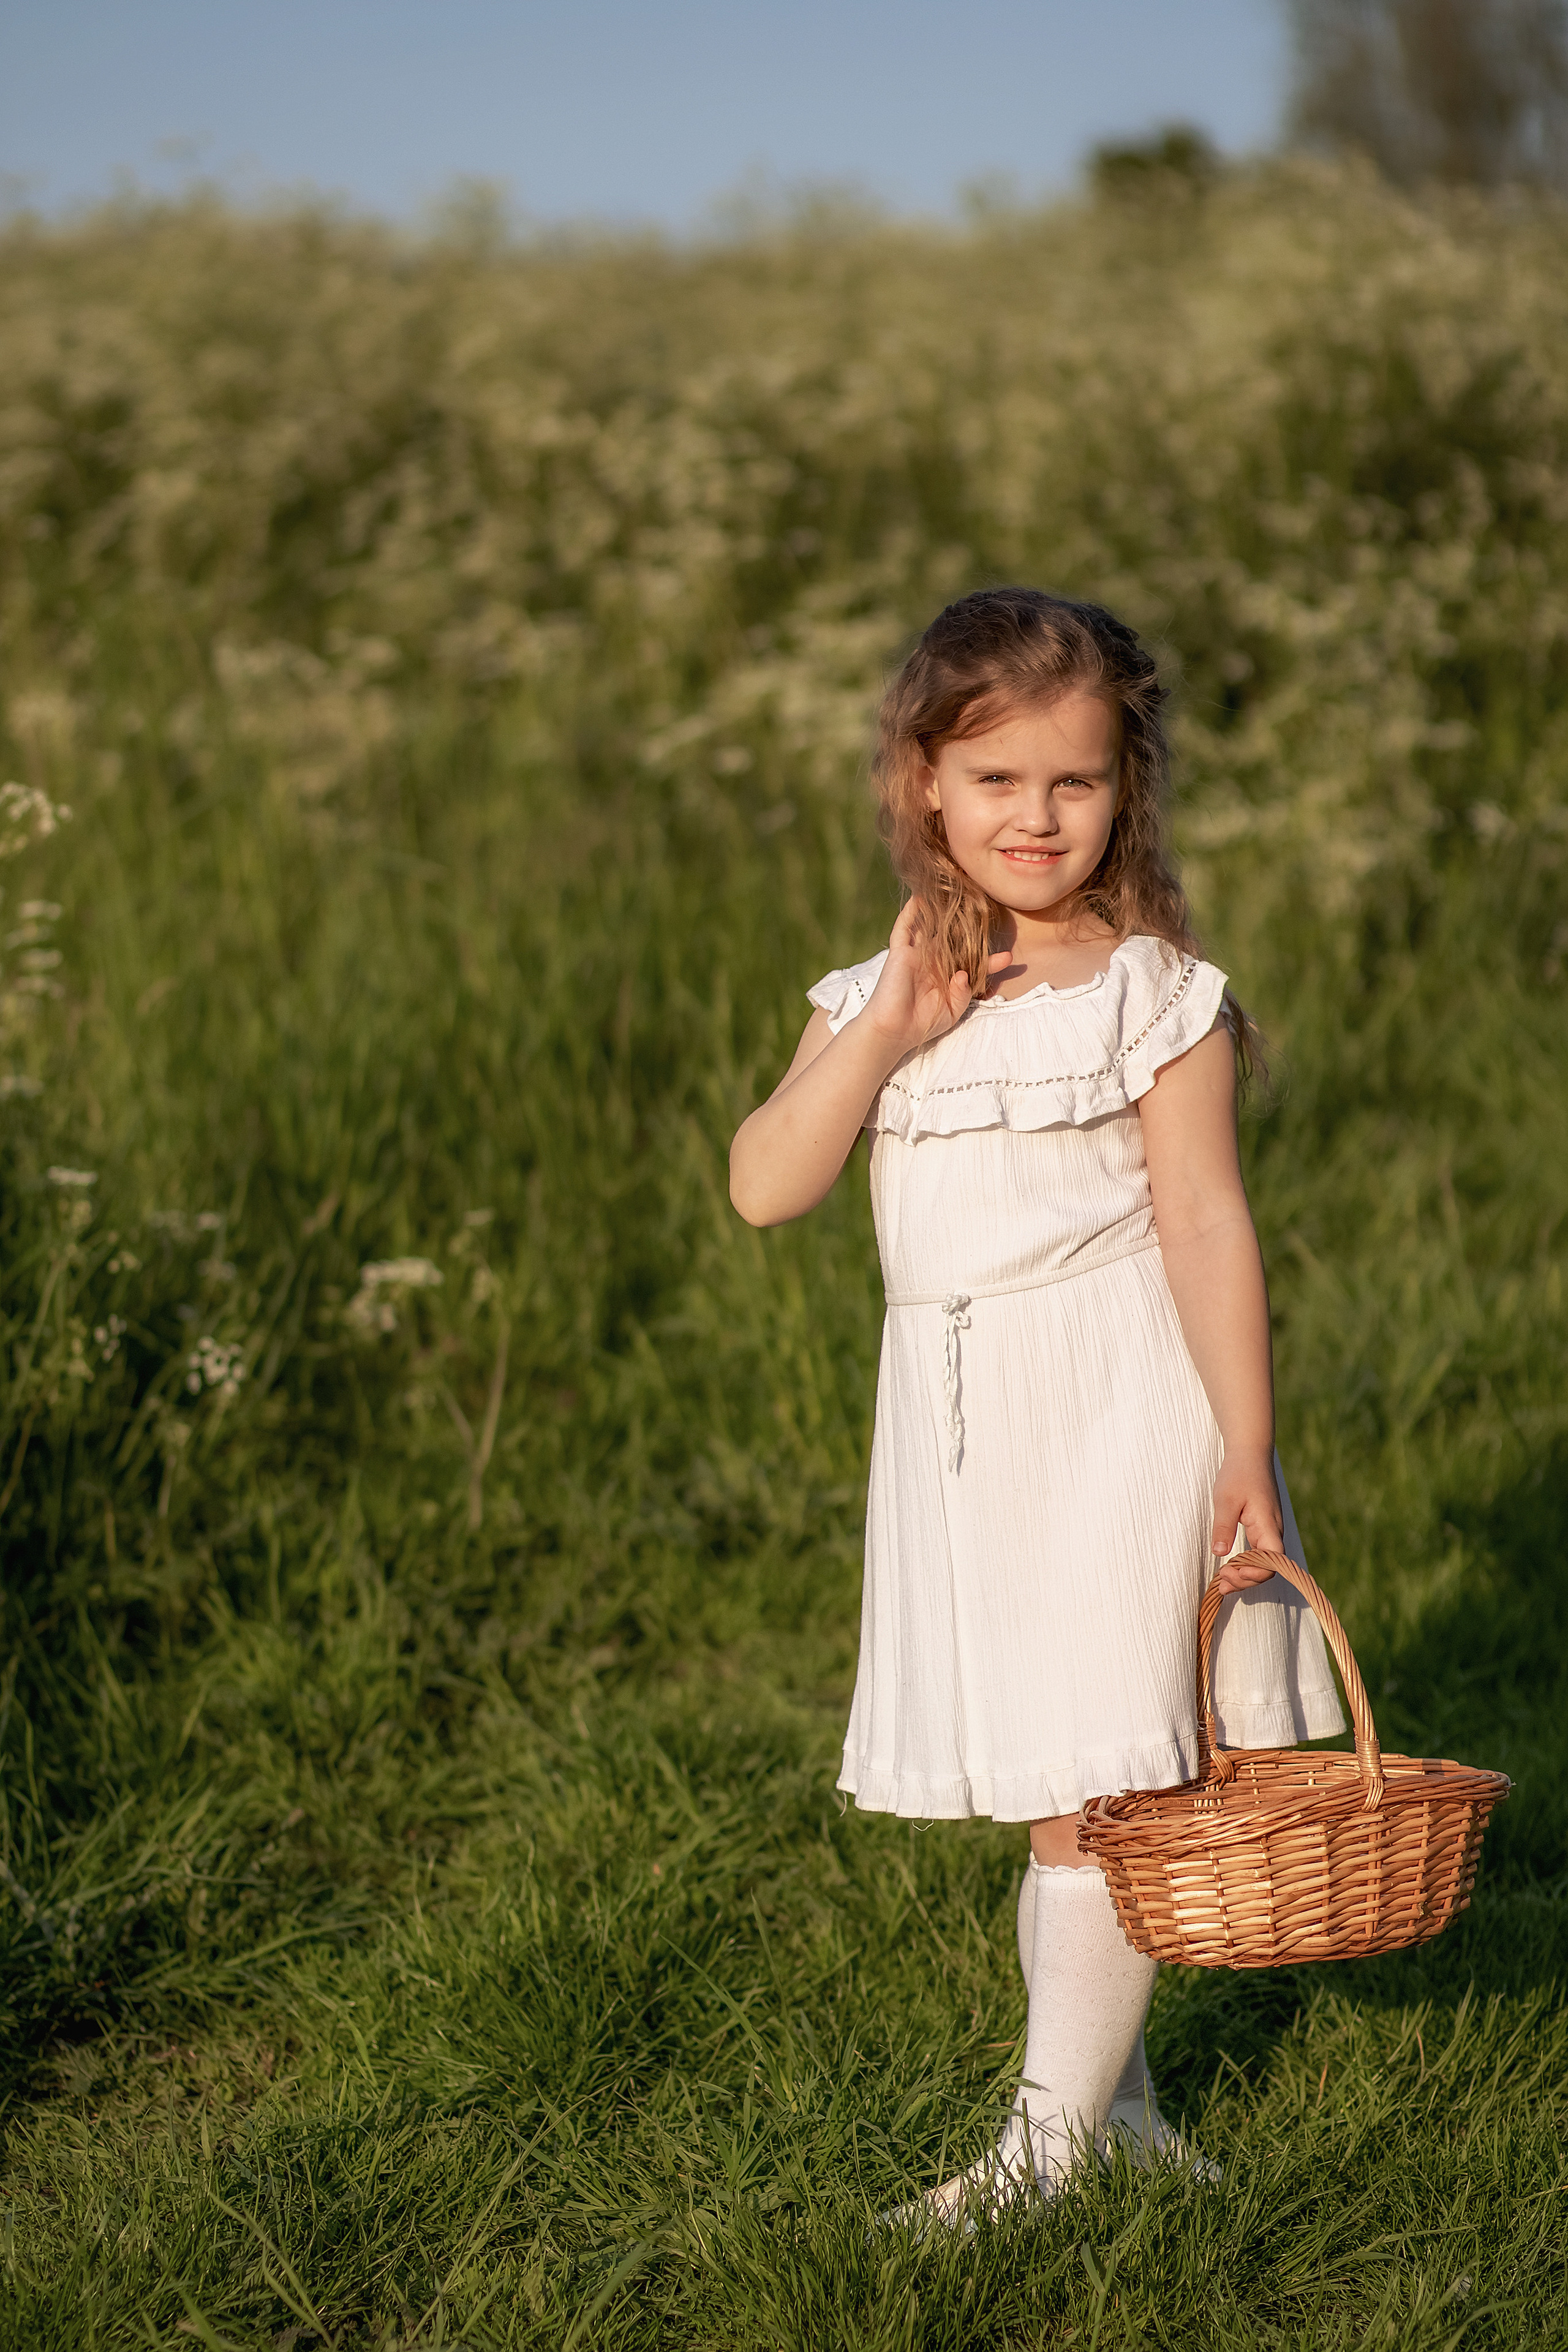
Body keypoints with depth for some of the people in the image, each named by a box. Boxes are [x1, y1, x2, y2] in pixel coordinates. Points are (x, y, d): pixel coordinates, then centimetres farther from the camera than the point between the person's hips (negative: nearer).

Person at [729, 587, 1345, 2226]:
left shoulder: (1154, 994, -6)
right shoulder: (879, 999, 7)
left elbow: (1206, 1225, -10)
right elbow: (764, 1189, -4)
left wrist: (1245, 1454, -14)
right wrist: (884, 1032, -13)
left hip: (1113, 1410, -5)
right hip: (958, 1418, 5)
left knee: (1089, 1779, -5)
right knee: (1039, 1788, 14)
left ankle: (1052, 2144, 4)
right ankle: (1118, 2106, 28)